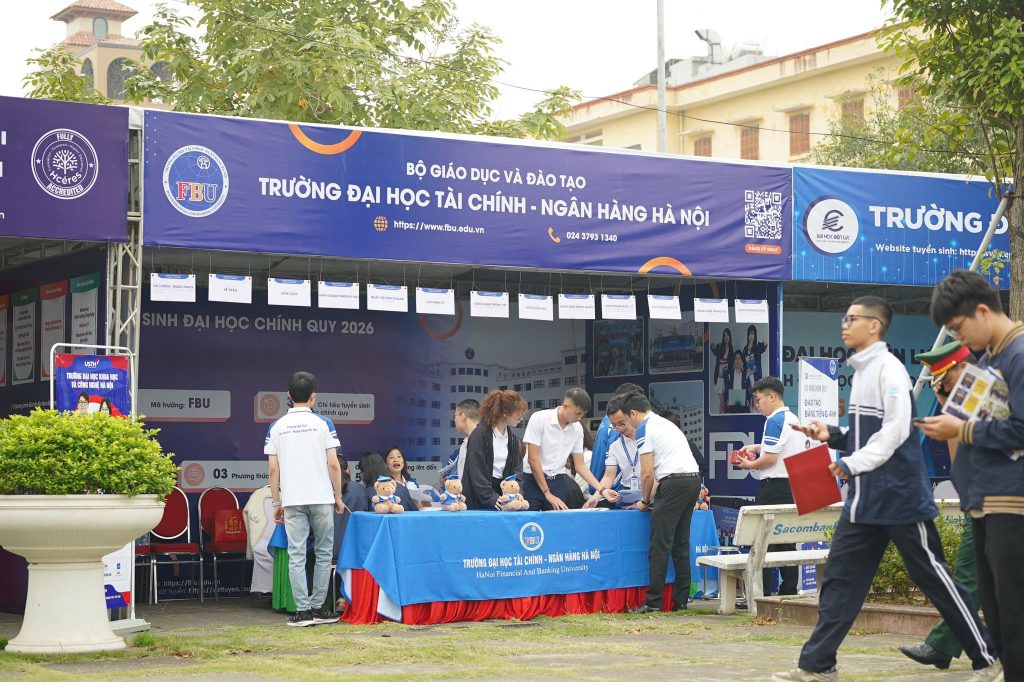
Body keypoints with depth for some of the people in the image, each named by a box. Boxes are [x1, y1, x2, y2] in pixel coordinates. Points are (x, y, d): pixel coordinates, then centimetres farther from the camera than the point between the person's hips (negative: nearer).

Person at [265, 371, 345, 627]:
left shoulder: (276, 427, 4)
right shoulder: (323, 423, -1)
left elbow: (273, 469, 3)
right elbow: (333, 464, -4)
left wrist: (277, 503, 11)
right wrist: (338, 497, 7)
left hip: (292, 500, 1)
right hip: (321, 498, -1)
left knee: (296, 555, 1)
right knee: (323, 553, 9)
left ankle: (303, 611, -3)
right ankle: (318, 608, 9)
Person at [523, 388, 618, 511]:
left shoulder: (577, 428, 3)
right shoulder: (539, 419, -12)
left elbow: (580, 465, 9)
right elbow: (533, 459, -14)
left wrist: (602, 490, -2)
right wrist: (547, 494, -16)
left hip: (557, 482, 4)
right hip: (532, 480, -4)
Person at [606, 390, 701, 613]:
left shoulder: (644, 429, -2)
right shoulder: (666, 423, 25)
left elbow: (647, 473, -7)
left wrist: (645, 501, 8)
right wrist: (653, 498, 26)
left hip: (674, 482, -9)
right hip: (694, 479, 9)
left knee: (659, 545, -6)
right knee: (681, 545, 12)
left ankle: (653, 601, -9)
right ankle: (681, 600, 12)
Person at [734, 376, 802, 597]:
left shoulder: (774, 421, -13)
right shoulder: (794, 420, 16)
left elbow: (770, 458, -19)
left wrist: (750, 465, -2)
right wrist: (759, 447, 21)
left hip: (775, 486, -9)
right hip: (794, 485, 9)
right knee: (787, 541, 11)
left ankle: (761, 595, -8)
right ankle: (789, 591, 11)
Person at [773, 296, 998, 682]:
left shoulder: (888, 368, -12)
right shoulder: (861, 372, 15)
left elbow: (895, 429, -21)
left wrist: (853, 464, -23)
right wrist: (831, 436, 6)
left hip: (900, 495, -9)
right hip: (865, 499, 9)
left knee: (934, 577, -2)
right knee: (840, 578, 5)